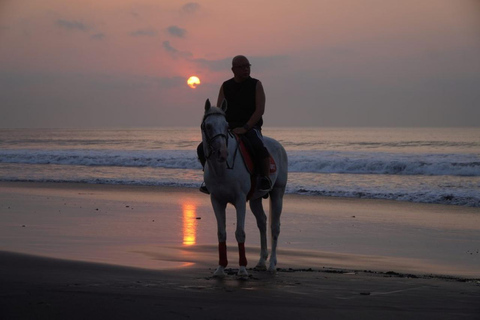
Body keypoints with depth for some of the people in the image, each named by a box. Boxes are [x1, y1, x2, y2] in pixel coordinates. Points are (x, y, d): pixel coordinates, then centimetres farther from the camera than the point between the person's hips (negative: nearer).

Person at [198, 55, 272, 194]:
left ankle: (265, 179, -21)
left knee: (259, 146, -37)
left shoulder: (256, 85, 2)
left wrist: (245, 128, -19)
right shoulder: (225, 86, 11)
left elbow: (260, 109, -8)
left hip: (250, 128, -4)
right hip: (229, 129, 4)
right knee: (202, 149, -11)